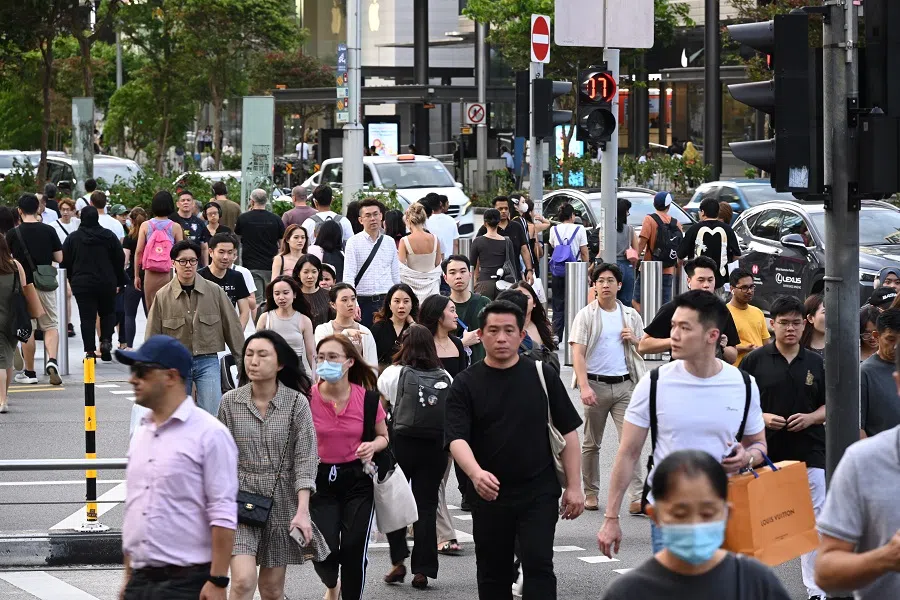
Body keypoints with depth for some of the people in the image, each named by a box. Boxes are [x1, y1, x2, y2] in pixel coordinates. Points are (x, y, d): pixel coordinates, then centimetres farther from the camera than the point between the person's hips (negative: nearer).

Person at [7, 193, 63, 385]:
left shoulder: (13, 234, -7)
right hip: (45, 285, 1)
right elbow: (59, 258, 2)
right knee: (51, 325, 8)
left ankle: (29, 372, 11)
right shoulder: (48, 231, -2)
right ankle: (52, 360, -15)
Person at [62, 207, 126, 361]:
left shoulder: (72, 238, -2)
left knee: (87, 317, 1)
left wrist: (71, 279, 16)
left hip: (82, 284, -1)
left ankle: (90, 351, -3)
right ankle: (106, 340, -3)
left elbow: (65, 262, 3)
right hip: (107, 284, 1)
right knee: (108, 313, 17)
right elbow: (120, 260, 4)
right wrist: (119, 282, 13)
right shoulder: (109, 236, 1)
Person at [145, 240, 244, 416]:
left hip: (207, 361, -1)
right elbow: (153, 335, 3)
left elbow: (232, 326, 6)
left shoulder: (214, 292, 1)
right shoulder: (163, 296, -1)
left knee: (212, 415, -11)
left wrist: (242, 360, 6)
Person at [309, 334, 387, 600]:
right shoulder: (307, 399, -10)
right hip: (320, 480, -1)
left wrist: (373, 446, -12)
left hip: (357, 479, 1)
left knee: (354, 549, -5)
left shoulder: (367, 399, -6)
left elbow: (383, 436, 10)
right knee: (324, 551, -7)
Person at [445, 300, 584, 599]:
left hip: (539, 494, -1)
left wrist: (573, 486, 2)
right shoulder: (466, 384, 0)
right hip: (489, 496, 1)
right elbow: (457, 438, -11)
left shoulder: (542, 376, 2)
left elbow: (568, 431, 7)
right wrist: (476, 473, -31)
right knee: (492, 574, 10)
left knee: (538, 566, -11)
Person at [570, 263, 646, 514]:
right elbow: (578, 353, -8)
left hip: (624, 384, 2)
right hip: (596, 385, -2)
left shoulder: (631, 315, 9)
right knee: (591, 443, 8)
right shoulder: (586, 315, -1)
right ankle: (590, 493, 20)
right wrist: (584, 386, -19)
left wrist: (634, 339, -4)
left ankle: (636, 498, -11)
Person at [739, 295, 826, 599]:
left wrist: (810, 418, -8)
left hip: (808, 452, 1)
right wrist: (762, 418, -14)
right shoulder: (755, 360, 0)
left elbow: (829, 407, 12)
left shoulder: (815, 363, 6)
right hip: (766, 453, -1)